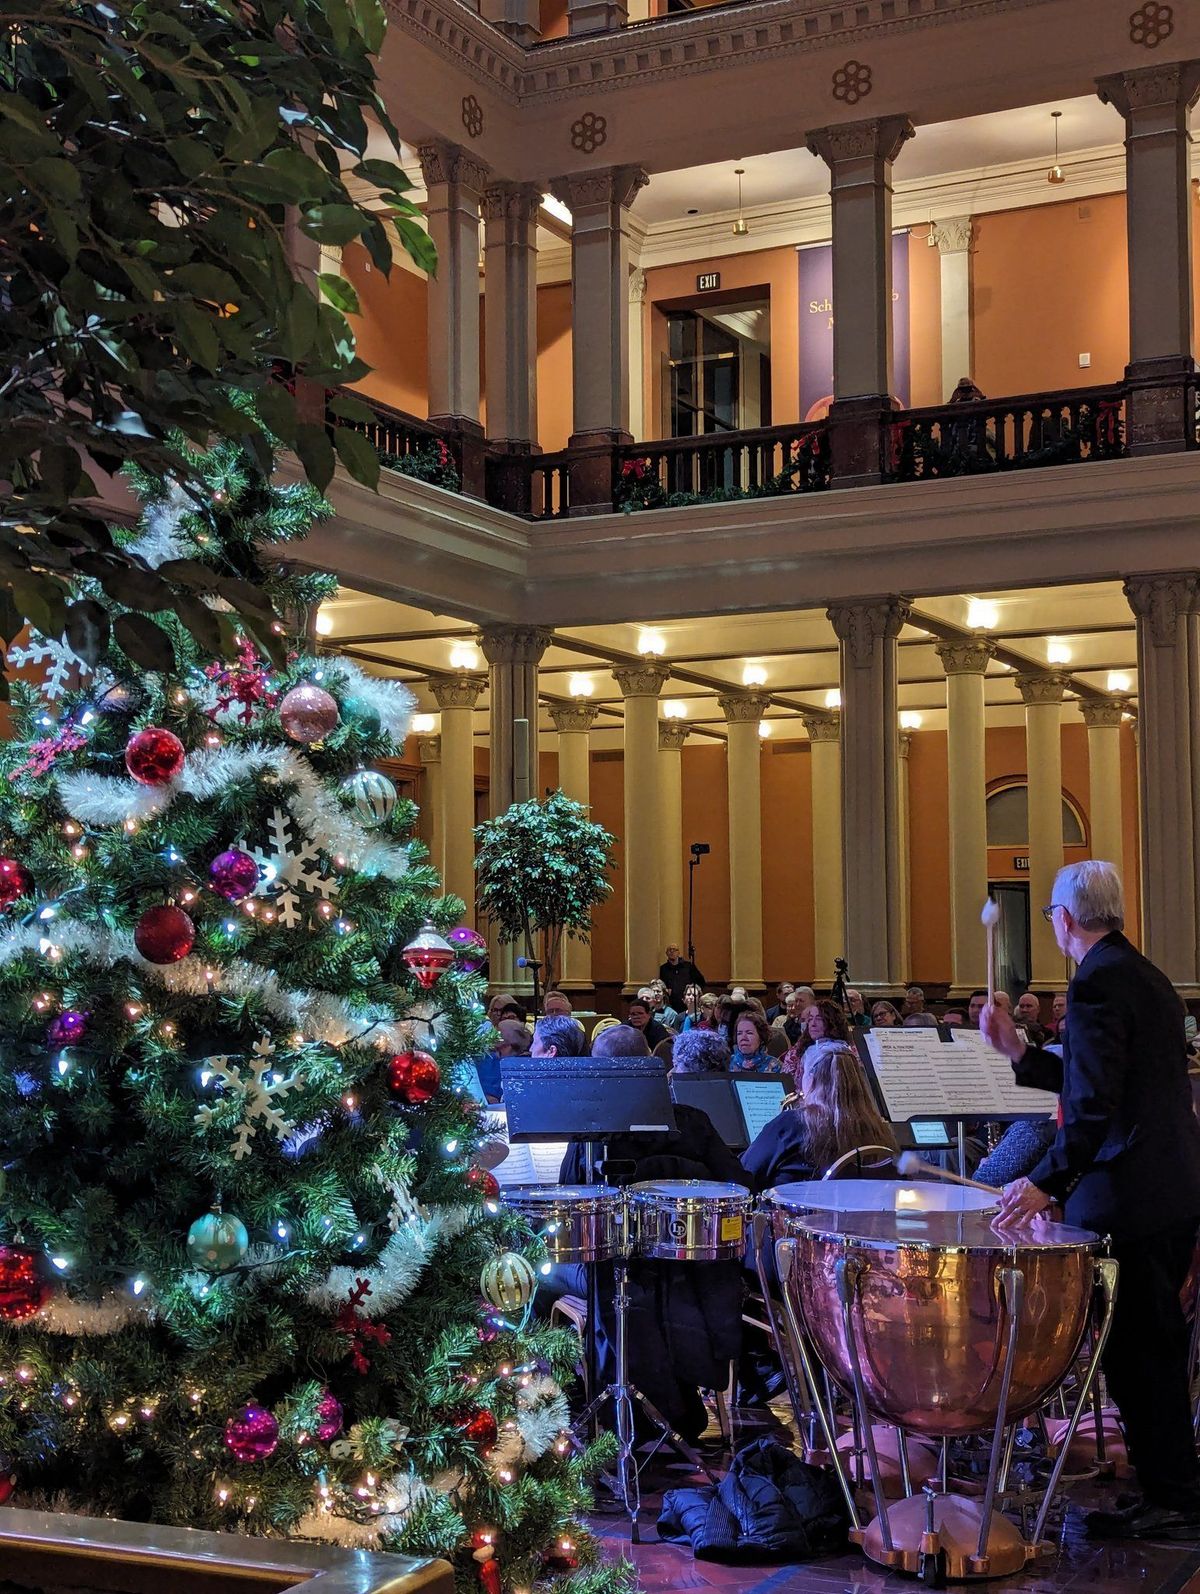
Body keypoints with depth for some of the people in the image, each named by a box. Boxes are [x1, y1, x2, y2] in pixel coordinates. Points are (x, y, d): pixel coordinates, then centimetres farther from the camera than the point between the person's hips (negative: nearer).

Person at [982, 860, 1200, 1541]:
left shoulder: (1098, 981, -16)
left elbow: (1096, 1103, -23)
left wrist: (1047, 1182, -21)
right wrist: (1021, 1052, 19)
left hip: (1131, 1196, -10)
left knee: (1137, 1349, 0)